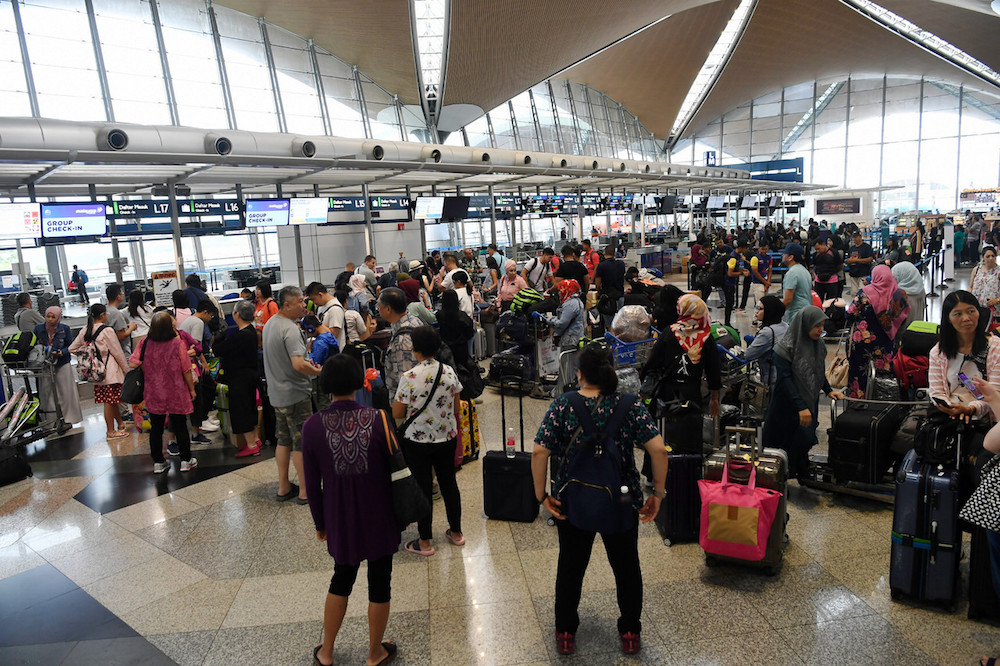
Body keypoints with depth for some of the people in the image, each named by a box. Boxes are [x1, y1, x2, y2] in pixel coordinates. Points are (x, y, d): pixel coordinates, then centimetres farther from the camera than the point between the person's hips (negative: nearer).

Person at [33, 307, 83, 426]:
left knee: (65, 392, 2)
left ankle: (68, 418, 12)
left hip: (62, 364, -2)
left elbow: (71, 346, -1)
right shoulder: (38, 328, -1)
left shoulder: (64, 329, -5)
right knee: (47, 392, 4)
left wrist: (62, 352, -18)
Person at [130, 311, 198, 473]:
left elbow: (134, 363, -7)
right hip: (176, 394, -2)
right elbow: (186, 370, -10)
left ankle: (158, 462, 21)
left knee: (156, 428, 13)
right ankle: (186, 460, 18)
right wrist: (192, 389, 3)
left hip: (153, 394, 2)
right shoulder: (178, 344, -14)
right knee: (180, 427, 9)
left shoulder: (145, 343, -7)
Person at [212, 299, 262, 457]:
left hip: (240, 377, -10)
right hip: (251, 373, 10)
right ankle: (255, 439, 30)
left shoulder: (239, 335, -25)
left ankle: (251, 445, 4)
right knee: (250, 407, 20)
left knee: (240, 409, -1)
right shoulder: (251, 330, 5)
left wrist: (217, 338, -4)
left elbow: (218, 350, -19)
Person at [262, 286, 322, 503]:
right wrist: (318, 371, -15)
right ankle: (305, 491, 10)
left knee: (284, 440, 17)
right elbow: (299, 364, -32)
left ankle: (283, 487, 27)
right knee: (301, 443, 1)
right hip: (295, 394, -9)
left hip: (277, 393, 9)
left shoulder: (270, 323, 9)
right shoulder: (290, 329, -22)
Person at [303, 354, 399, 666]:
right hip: (379, 517, -2)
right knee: (379, 582, 16)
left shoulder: (312, 426, -13)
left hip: (340, 520, 2)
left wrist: (320, 523, 10)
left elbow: (312, 485, -5)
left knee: (342, 577, 24)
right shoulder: (377, 419, -17)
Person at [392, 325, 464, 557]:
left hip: (418, 441, -4)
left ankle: (424, 542, 19)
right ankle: (456, 532, 32)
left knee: (423, 487, 7)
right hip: (447, 438, 4)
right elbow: (457, 409, 1)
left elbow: (397, 414, -13)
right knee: (449, 482, 18)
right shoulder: (449, 372, -5)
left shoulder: (409, 378, -19)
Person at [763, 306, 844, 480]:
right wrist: (800, 407, -25)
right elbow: (784, 379, -21)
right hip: (788, 406, -6)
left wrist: (829, 390, 7)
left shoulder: (819, 344, 3)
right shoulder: (786, 347, -18)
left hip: (810, 403, 6)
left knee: (804, 441, 7)